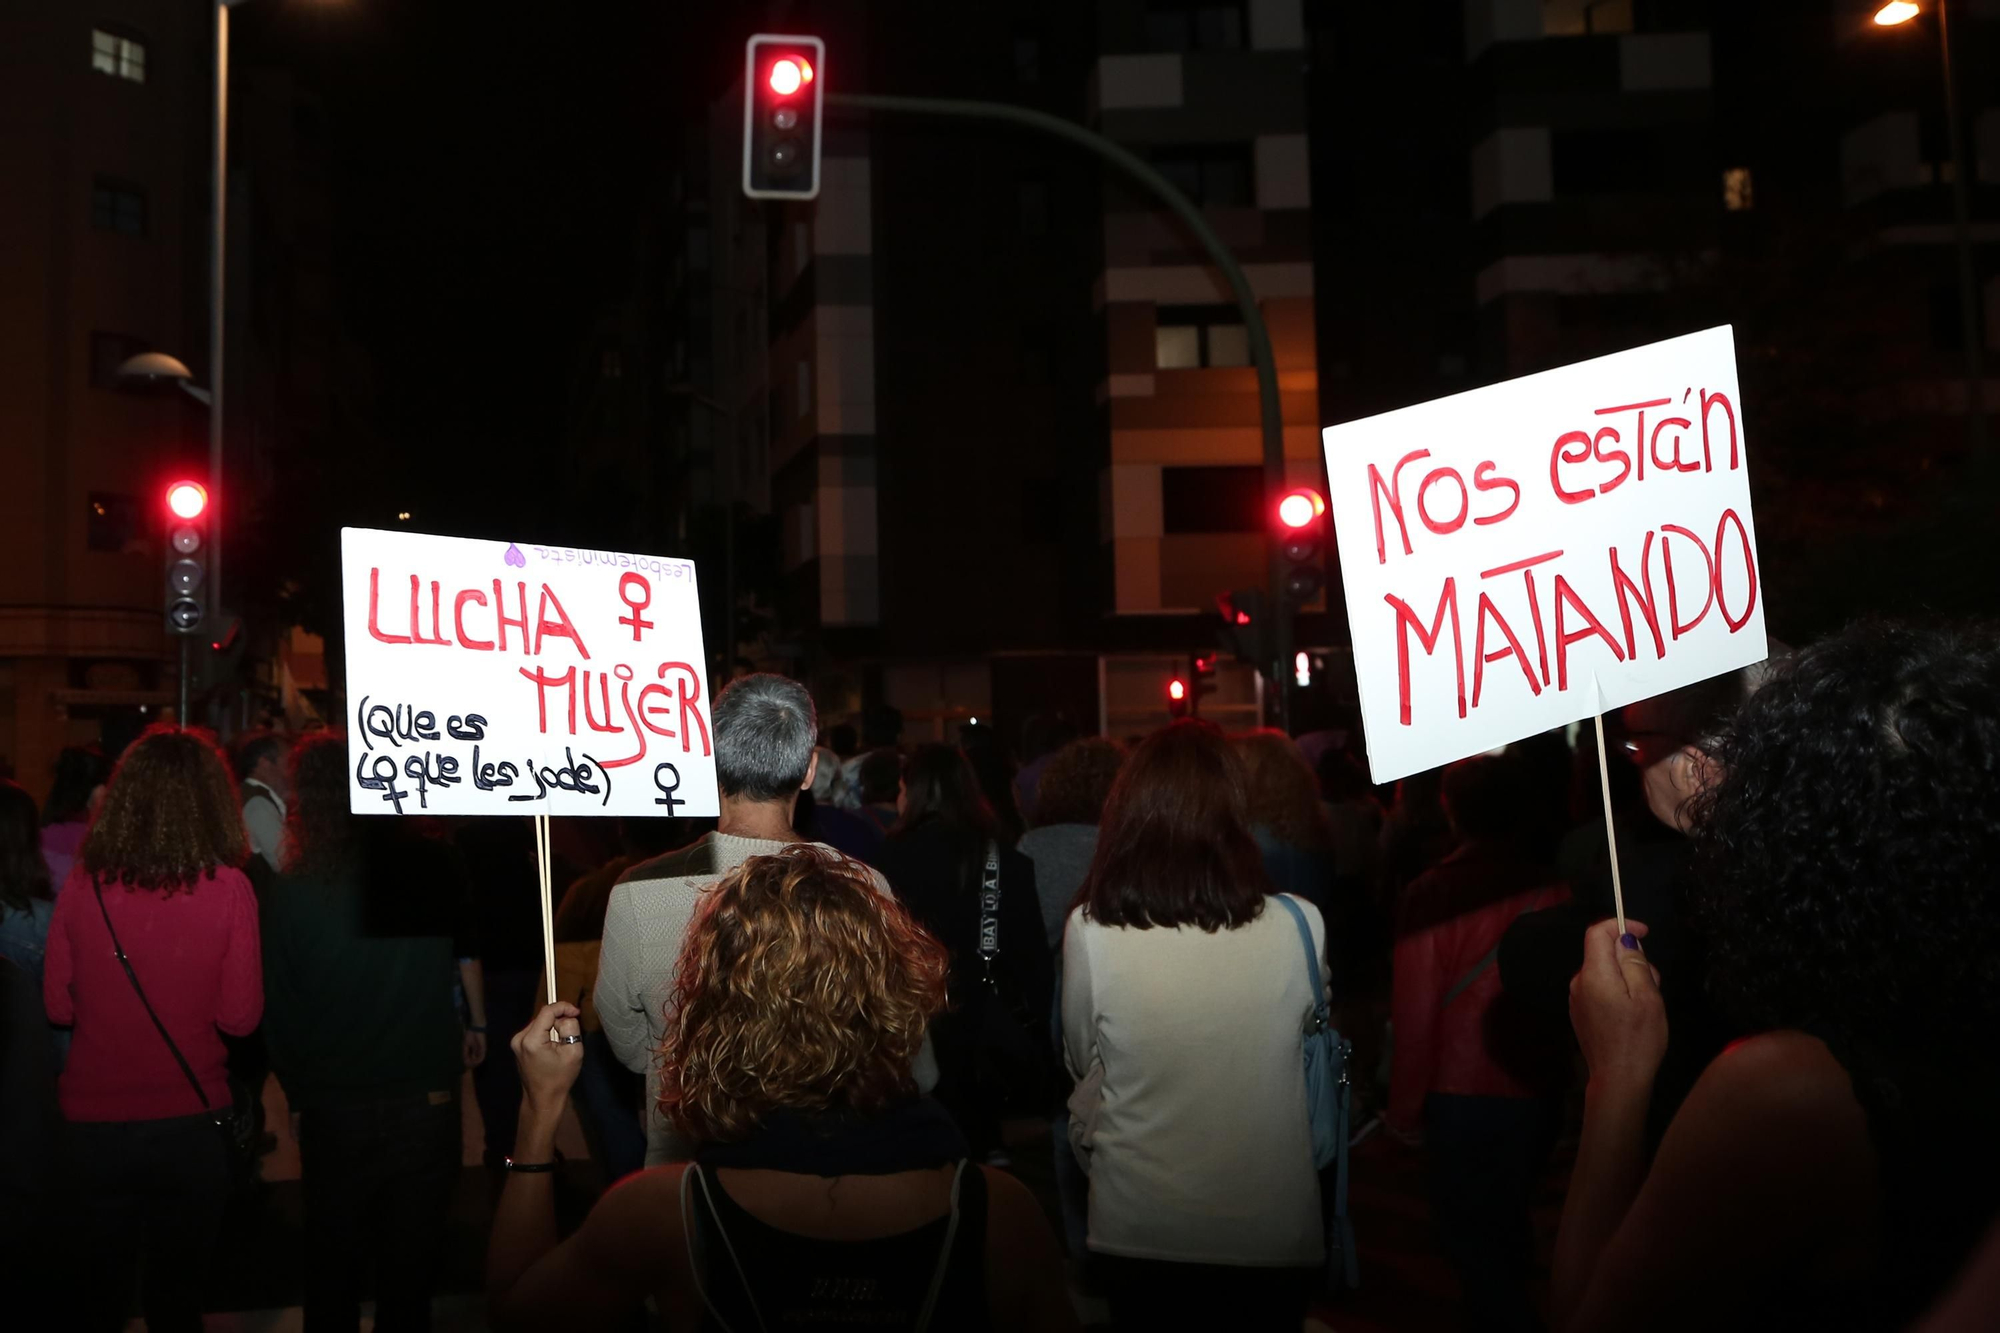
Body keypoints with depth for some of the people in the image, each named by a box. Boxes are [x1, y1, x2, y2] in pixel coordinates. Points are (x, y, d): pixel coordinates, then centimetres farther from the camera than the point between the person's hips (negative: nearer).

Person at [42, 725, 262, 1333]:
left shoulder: (83, 881, -9)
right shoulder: (227, 888, -15)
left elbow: (57, 1005, 0)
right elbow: (240, 1016, -11)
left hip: (91, 1122, 2)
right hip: (189, 1122, -1)